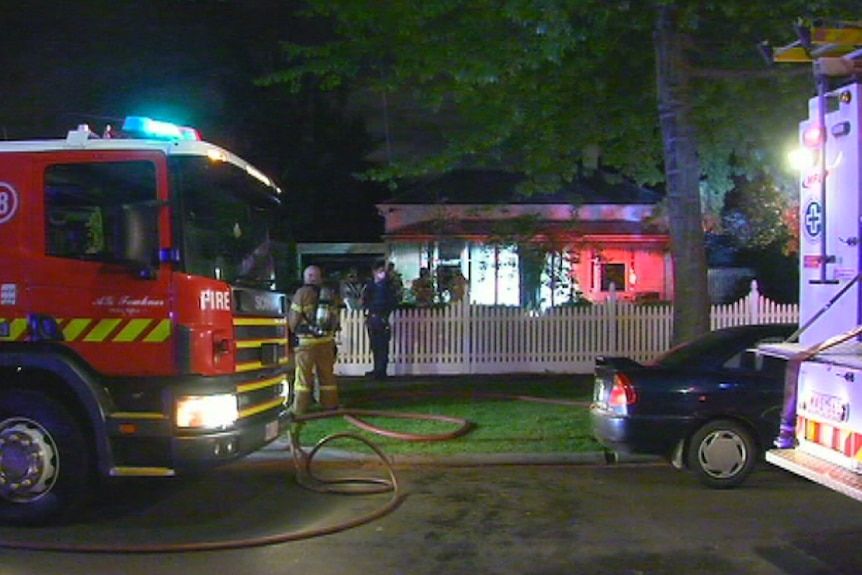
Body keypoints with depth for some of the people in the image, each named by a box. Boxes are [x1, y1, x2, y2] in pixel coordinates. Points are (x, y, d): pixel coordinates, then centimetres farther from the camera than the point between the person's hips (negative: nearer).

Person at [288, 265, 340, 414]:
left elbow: (293, 319, -5)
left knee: (303, 375, 2)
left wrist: (294, 329, 15)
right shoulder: (330, 294, 7)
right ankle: (330, 404, 20)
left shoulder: (302, 293, -8)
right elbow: (335, 319, 10)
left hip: (306, 341, -4)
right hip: (327, 341, 4)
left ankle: (300, 408, 3)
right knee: (327, 374, 14)